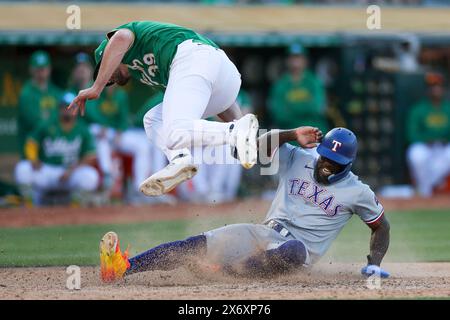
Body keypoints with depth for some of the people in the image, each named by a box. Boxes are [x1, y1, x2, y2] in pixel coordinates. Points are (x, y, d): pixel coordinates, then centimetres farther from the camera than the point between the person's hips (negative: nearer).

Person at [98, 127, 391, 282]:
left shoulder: (358, 192, 1)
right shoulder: (297, 160, 9)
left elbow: (381, 226, 10)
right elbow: (264, 143, 2)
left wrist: (375, 263, -3)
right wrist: (294, 135, -14)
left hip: (298, 247, -3)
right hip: (265, 233, 3)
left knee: (294, 250, -44)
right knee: (201, 243, -19)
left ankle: (224, 269, -48)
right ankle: (123, 268, -35)